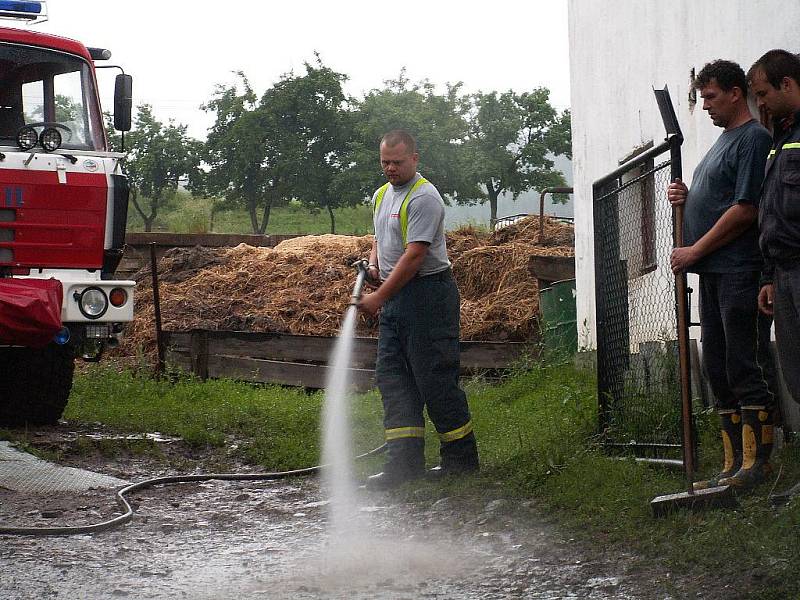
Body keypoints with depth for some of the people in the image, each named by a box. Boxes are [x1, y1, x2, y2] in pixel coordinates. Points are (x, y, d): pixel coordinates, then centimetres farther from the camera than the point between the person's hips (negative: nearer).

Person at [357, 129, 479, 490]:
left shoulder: (423, 197, -14)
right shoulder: (381, 196, 16)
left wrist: (379, 297, -21)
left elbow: (414, 255, -20)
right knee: (393, 378, 3)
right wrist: (373, 260, 9)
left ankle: (462, 459, 5)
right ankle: (405, 463, 1)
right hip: (394, 297, 9)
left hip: (427, 293, -9)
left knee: (435, 379, -6)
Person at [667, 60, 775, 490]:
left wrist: (694, 251, -11)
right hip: (712, 274, 10)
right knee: (718, 370, 9)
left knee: (744, 368, -8)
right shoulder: (722, 140, 21)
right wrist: (686, 197, 6)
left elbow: (745, 210, -15)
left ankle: (756, 463, -5)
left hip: (739, 272, -10)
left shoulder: (754, 138, -8)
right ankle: (733, 465, 12)